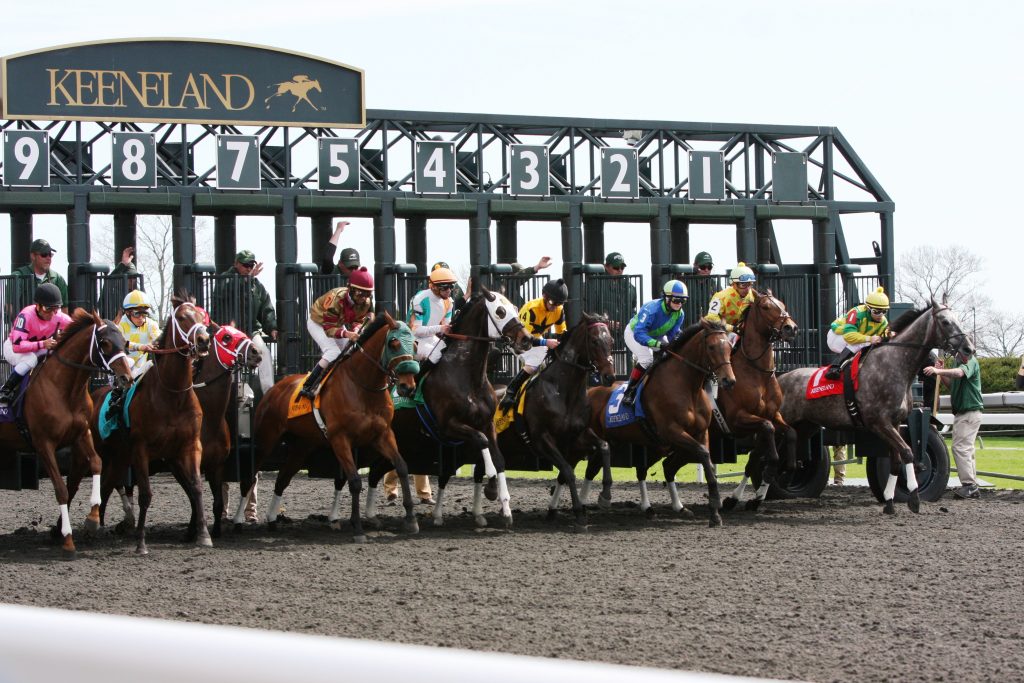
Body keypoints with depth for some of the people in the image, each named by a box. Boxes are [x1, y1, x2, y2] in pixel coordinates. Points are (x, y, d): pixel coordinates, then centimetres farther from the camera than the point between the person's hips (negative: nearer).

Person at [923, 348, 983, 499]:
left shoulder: (971, 362, -15)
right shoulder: (958, 361, 15)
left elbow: (959, 373, -37)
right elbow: (951, 384, 18)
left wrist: (938, 371, -51)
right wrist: (941, 373, -1)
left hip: (970, 412, -10)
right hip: (961, 412, 10)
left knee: (961, 447, -14)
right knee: (966, 449, 14)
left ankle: (969, 484, -14)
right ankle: (972, 488, 19)